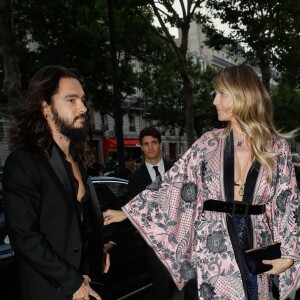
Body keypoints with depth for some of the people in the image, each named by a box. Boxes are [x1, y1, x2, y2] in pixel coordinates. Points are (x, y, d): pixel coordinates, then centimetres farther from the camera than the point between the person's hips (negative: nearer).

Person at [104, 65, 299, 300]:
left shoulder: (276, 147, 0)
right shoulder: (209, 144, 1)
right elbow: (172, 184, 2)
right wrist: (126, 212, -1)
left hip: (257, 249, 1)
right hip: (214, 251, 0)